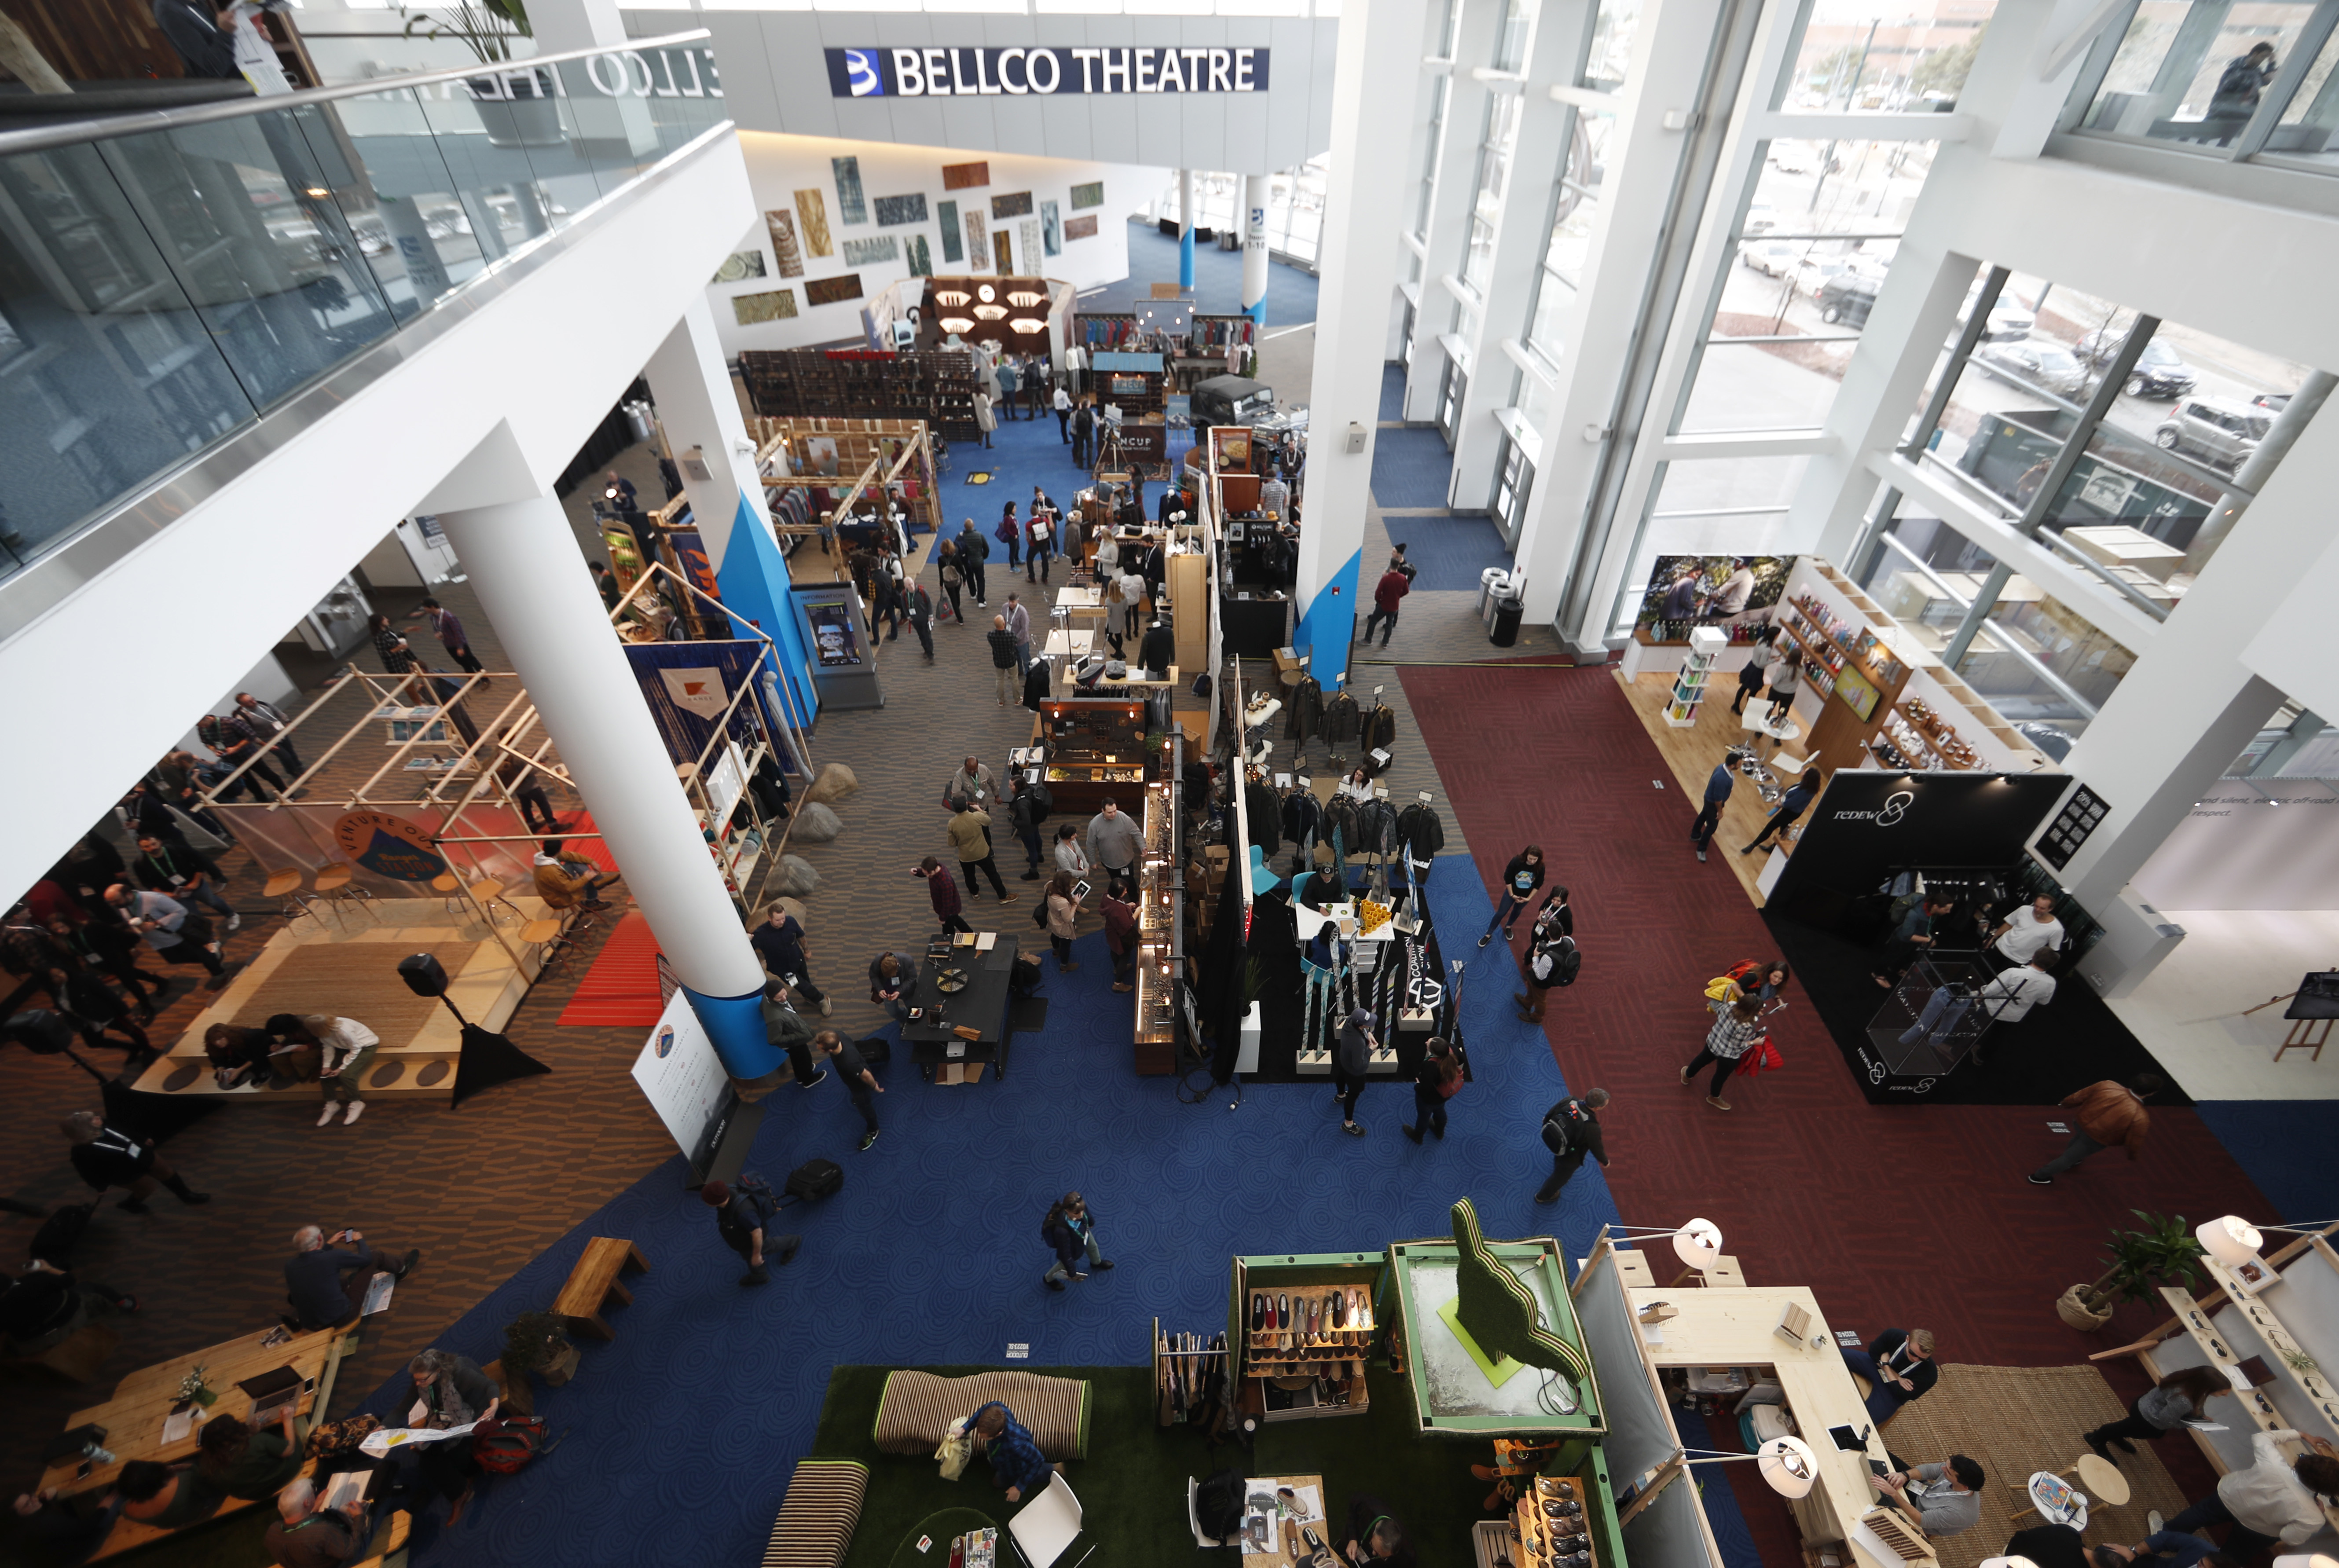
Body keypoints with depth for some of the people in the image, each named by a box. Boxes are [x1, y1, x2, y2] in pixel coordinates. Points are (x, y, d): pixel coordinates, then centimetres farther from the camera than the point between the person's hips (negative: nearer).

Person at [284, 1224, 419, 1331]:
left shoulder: (290, 1267, -7)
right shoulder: (332, 1257, -22)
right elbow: (367, 1258, -4)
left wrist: (330, 1244, 25)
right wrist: (360, 1240, 14)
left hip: (309, 1324, 6)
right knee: (375, 1256, 5)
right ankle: (401, 1269, 35)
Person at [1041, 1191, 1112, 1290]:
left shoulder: (1079, 1207, -36)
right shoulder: (1062, 1230, -50)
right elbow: (1065, 1254, -33)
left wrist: (1091, 1222, 15)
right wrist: (1072, 1273, -17)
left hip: (1084, 1232, 5)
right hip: (1073, 1250, -5)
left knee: (1093, 1247, 34)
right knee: (1064, 1264, 27)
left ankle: (1097, 1263, 70)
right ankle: (1049, 1279, 60)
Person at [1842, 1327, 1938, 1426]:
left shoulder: (1929, 1373, -31)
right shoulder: (1894, 1335, -27)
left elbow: (1903, 1395, -24)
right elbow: (1874, 1352, -10)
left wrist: (1885, 1365, -20)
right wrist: (1897, 1377, -19)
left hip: (1892, 1391, -3)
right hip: (1875, 1364, 3)